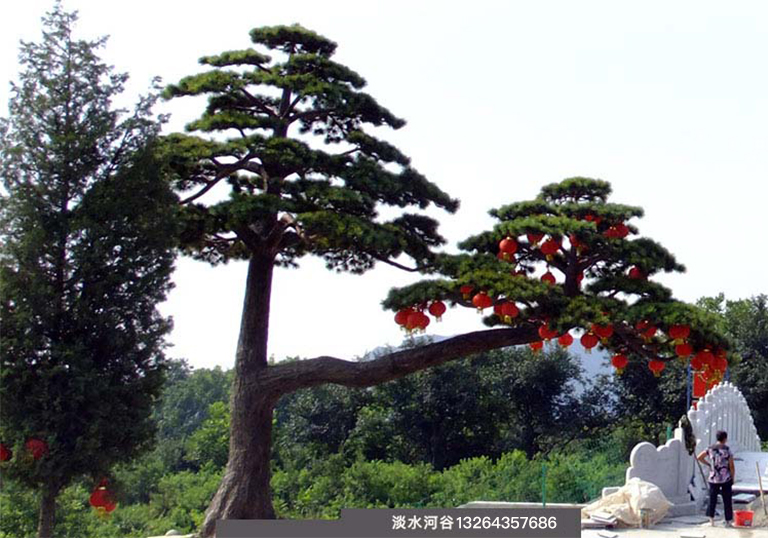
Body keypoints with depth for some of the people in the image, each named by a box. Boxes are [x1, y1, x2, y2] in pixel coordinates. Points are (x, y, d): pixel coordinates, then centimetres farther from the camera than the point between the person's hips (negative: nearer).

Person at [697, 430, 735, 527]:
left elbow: (699, 457, 5)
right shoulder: (727, 450, -9)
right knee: (727, 500, 7)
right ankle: (728, 521, 11)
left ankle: (711, 520, 9)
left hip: (713, 479, 2)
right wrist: (733, 478, 4)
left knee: (712, 499, 10)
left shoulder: (710, 449, 0)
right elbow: (731, 466, -7)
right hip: (726, 479, -2)